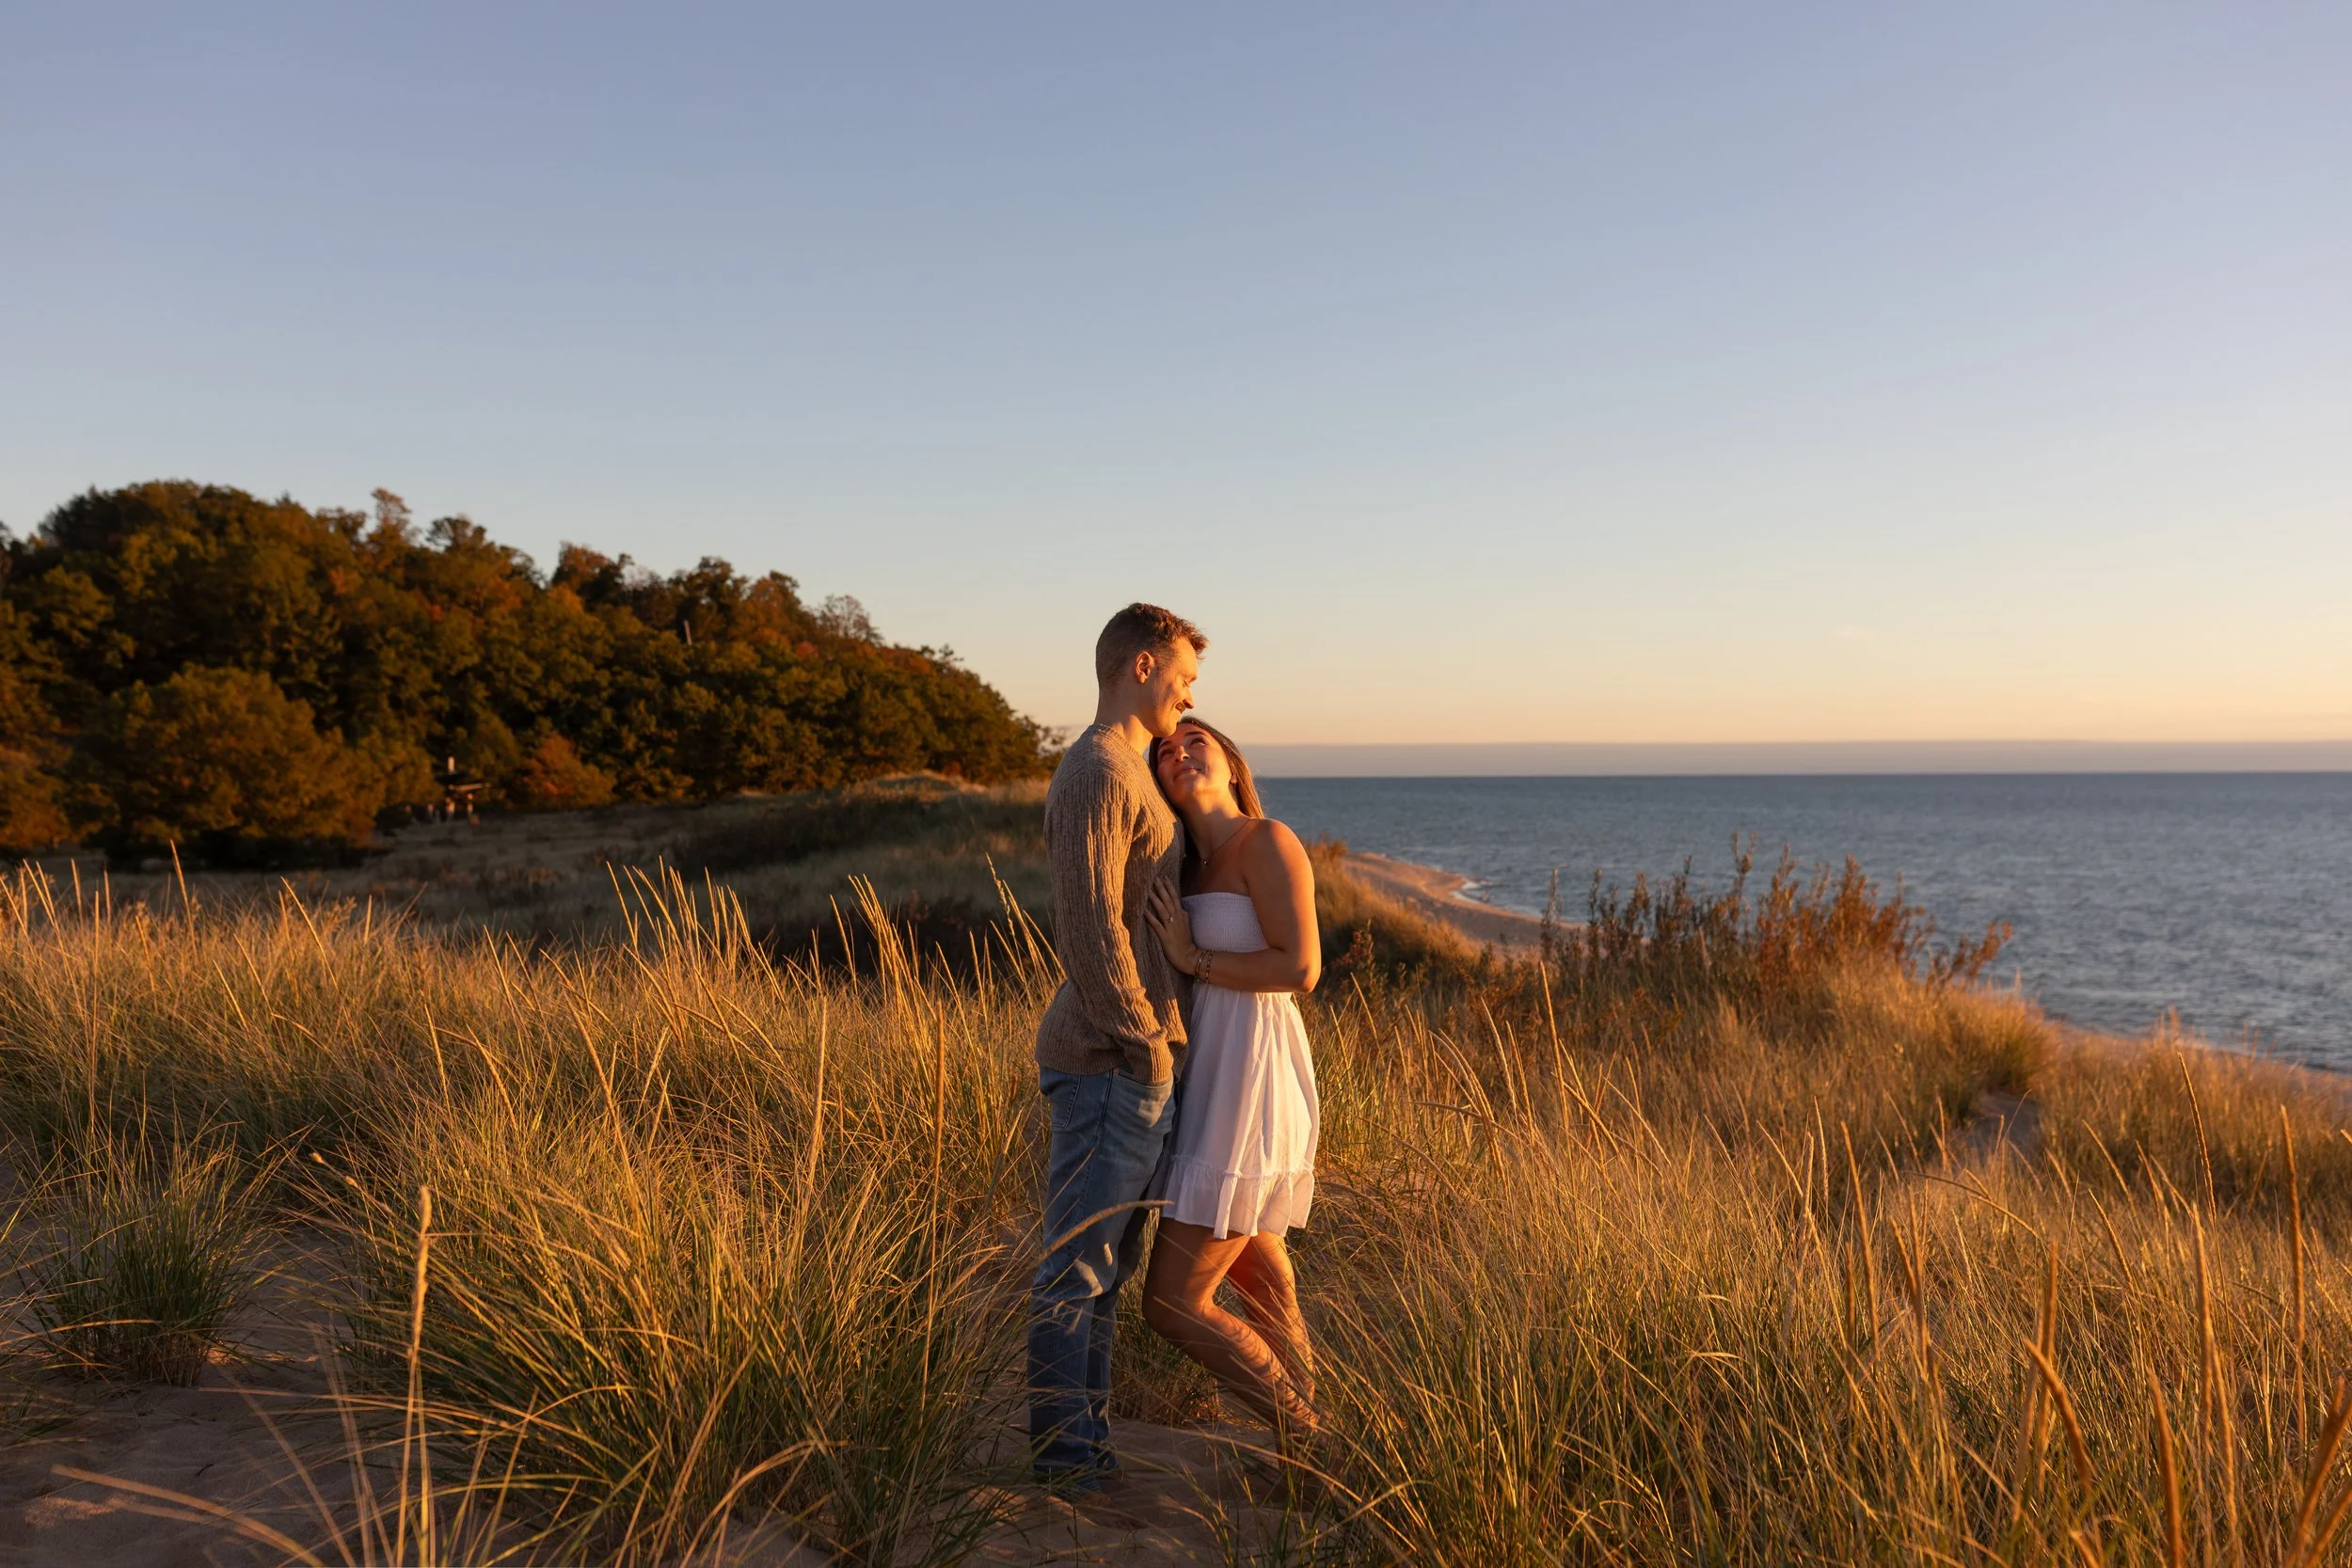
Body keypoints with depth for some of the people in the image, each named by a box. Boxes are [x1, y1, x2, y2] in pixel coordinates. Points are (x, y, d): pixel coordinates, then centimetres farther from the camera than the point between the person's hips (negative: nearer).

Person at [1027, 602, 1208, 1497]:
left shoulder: (1120, 773, 17)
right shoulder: (1099, 774, -17)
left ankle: (1084, 1441, 26)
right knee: (1080, 1263, 0)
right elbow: (1091, 930, -23)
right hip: (1112, 1063, -10)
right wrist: (1149, 1045, -17)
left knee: (1105, 1259, 16)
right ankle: (1066, 1455, 11)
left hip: (1123, 1061, 10)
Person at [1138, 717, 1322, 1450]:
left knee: (1172, 1303, -4)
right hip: (1215, 1080, 9)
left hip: (1247, 1087, -9)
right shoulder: (1197, 864, 13)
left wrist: (1194, 959, -13)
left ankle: (1310, 1439, 11)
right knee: (1266, 1295, 20)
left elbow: (1301, 967, -18)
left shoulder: (1267, 839, -11)